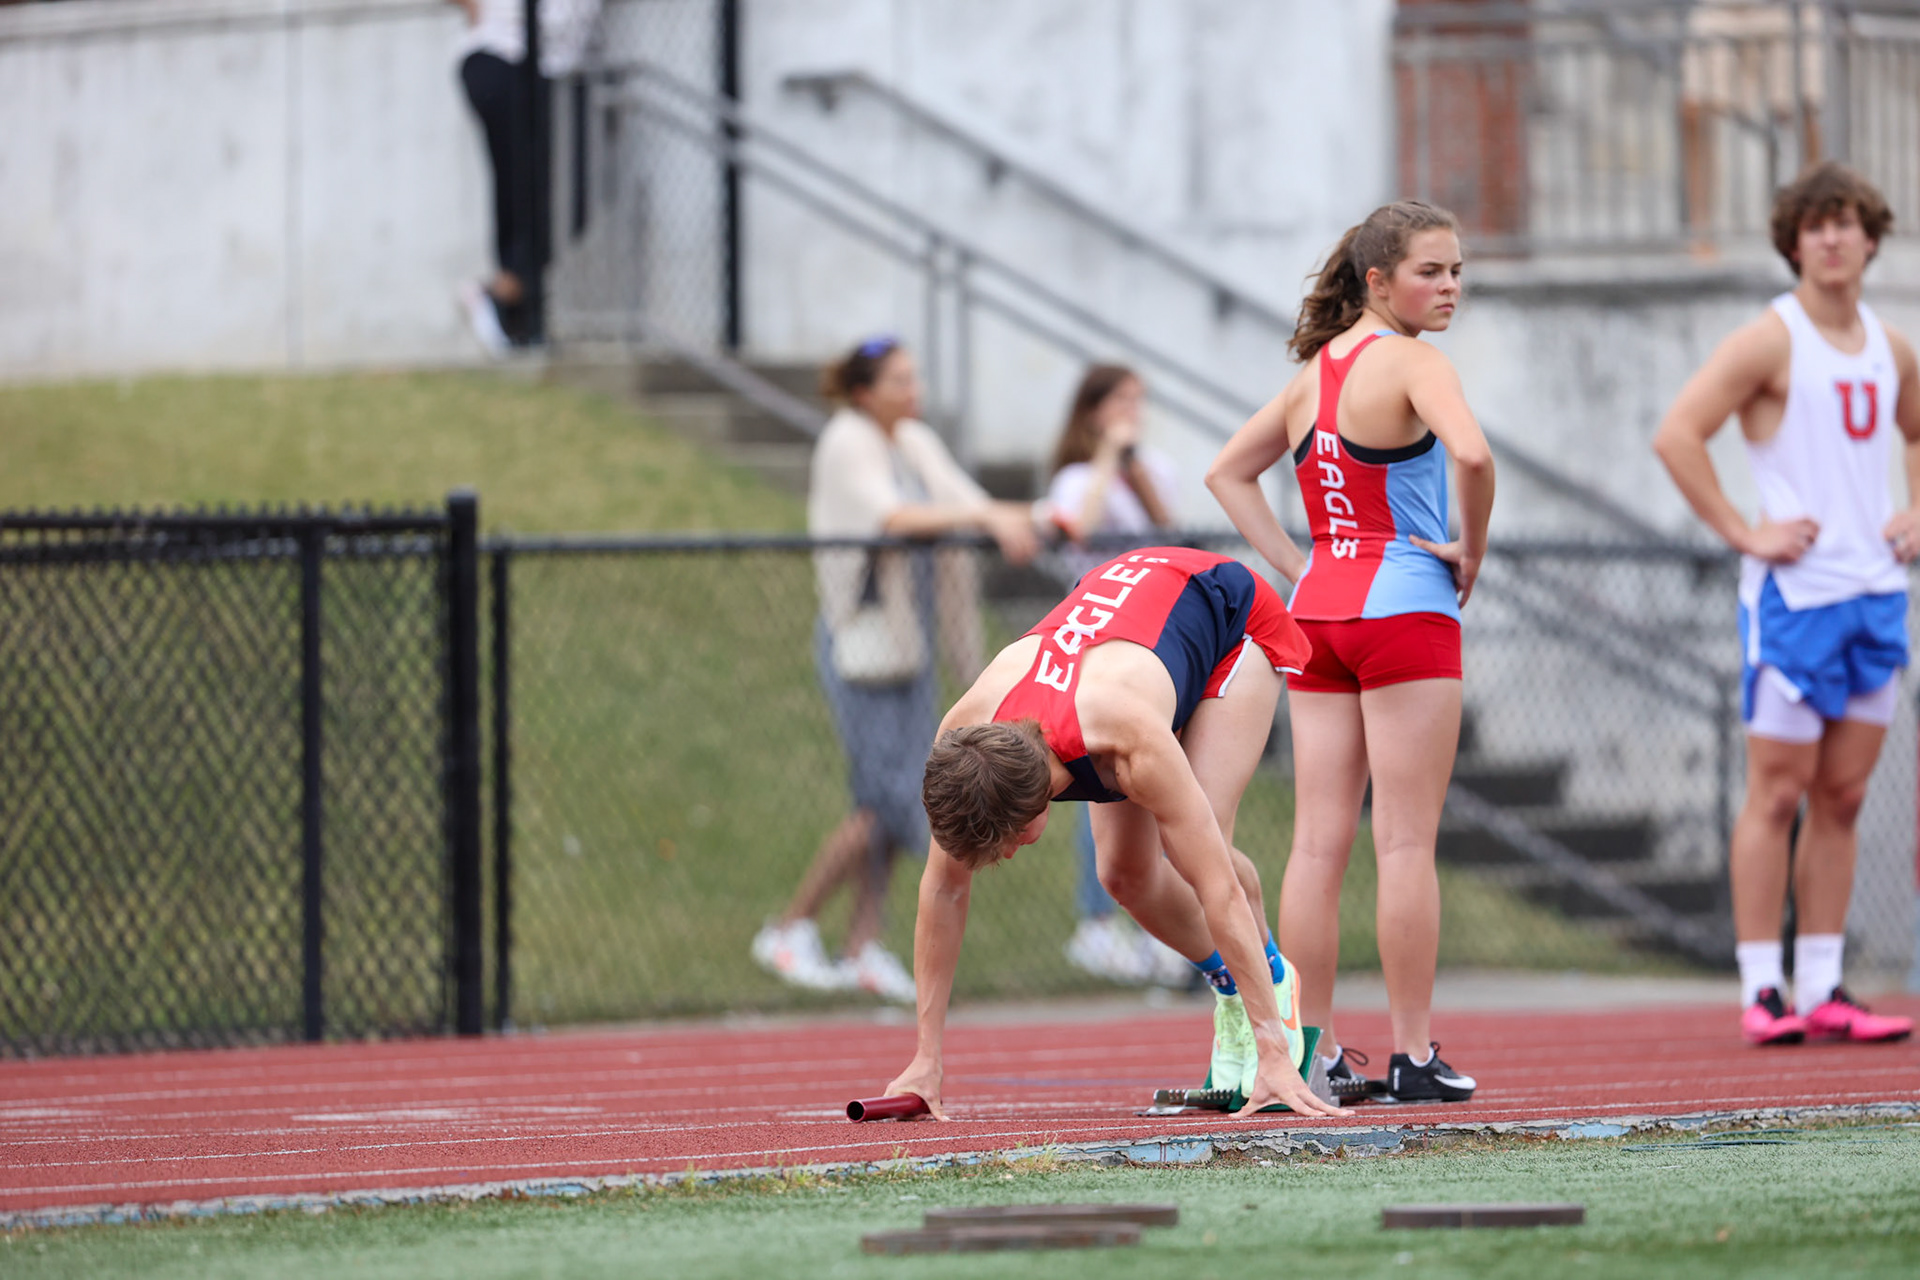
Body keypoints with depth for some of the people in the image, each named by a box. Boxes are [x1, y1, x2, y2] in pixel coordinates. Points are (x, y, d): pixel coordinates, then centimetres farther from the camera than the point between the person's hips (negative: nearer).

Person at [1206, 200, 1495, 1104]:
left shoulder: (1315, 370, 13)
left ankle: (1313, 1054, 7)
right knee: (1406, 843, -3)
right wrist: (1472, 549, -11)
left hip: (1318, 611, 7)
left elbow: (1228, 472, 19)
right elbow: (1469, 453, -28)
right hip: (1404, 608, -7)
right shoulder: (1411, 362, -10)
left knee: (1317, 842, 6)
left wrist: (1295, 568, 11)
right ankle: (1414, 1056, -3)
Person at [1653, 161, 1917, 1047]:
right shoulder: (1771, 341, -8)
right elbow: (1676, 435, -15)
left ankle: (1822, 989, 11)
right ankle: (1762, 992, -2)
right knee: (1778, 793, -5)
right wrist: (1741, 532, -15)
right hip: (1794, 595, -6)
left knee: (1844, 795, 7)